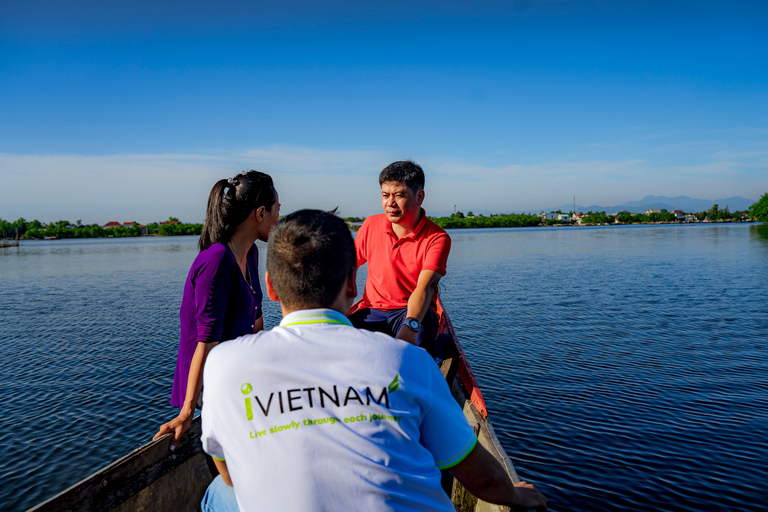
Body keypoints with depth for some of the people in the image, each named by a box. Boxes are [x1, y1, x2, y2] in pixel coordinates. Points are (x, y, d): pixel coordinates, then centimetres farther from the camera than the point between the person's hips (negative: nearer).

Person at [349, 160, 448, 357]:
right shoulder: (370, 225, 3)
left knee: (418, 338, -38)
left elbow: (425, 287, -24)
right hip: (372, 310, 3)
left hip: (414, 312, -3)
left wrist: (410, 326, -43)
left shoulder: (437, 238, -10)